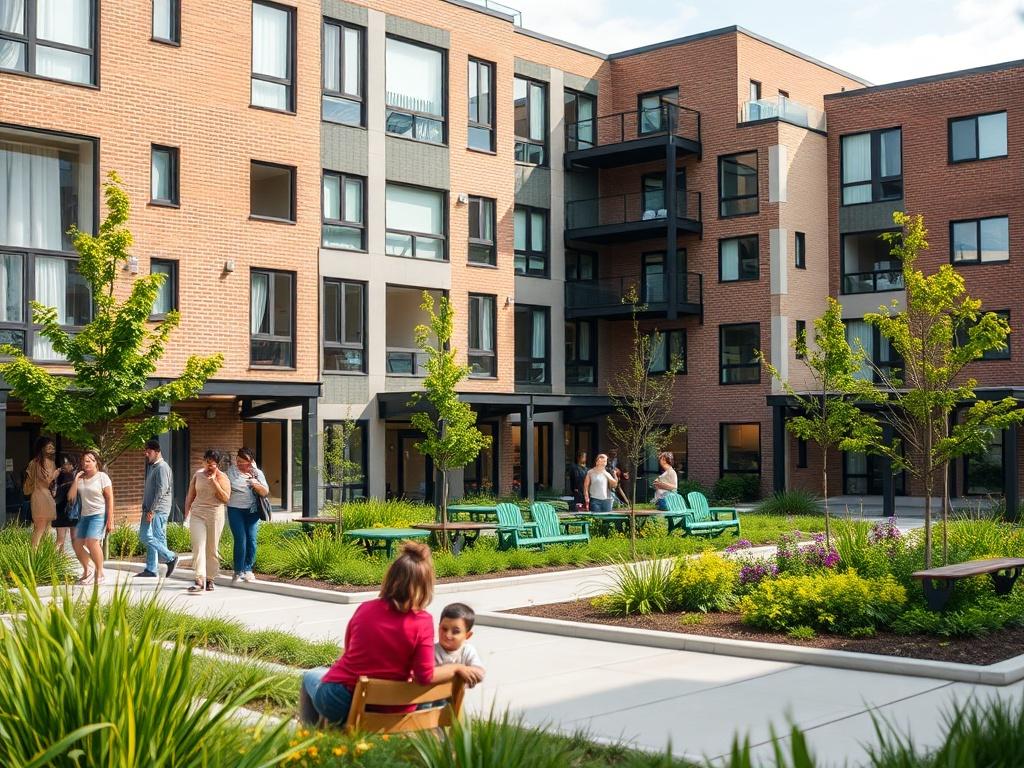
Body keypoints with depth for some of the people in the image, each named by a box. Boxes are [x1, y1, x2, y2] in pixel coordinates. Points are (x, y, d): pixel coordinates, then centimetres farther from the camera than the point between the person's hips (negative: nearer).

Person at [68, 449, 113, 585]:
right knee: (77, 544, 3)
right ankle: (87, 571, 23)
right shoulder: (80, 478, 11)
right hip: (84, 516, 6)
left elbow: (110, 499, -7)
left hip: (99, 515, -6)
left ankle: (99, 572, -9)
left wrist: (110, 520, -12)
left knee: (92, 541, -22)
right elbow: (70, 496, 4)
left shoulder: (102, 477, -4)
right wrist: (76, 479, -3)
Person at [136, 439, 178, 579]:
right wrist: (147, 509, 19)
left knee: (148, 537, -14)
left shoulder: (162, 467, -13)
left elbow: (161, 491, -20)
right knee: (145, 537, 9)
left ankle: (171, 558, -3)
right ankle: (151, 570, 12)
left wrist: (152, 510, -22)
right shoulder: (152, 466, 18)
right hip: (150, 510, 10)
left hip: (158, 510, -10)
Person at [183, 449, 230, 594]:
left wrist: (214, 481, -17)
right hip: (197, 514, 1)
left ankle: (210, 579, 20)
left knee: (212, 549, 7)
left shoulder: (221, 477, 0)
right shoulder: (198, 474, 8)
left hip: (215, 515, -1)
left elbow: (226, 498, -11)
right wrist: (186, 513, 9)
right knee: (198, 547, -10)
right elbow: (190, 495, 15)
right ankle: (199, 581, -17)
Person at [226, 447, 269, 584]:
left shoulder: (257, 473, 5)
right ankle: (238, 572, -4)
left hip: (252, 510, 1)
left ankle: (248, 569, 9)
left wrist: (256, 484, -17)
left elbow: (265, 492, -1)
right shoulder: (231, 471, 6)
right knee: (240, 539, -11)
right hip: (235, 510, -1)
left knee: (251, 539, -4)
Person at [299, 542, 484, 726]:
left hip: (338, 702, 0)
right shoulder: (422, 622, -16)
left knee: (311, 676, 34)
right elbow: (425, 677, -16)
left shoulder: (365, 609, -7)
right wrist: (458, 668, -1)